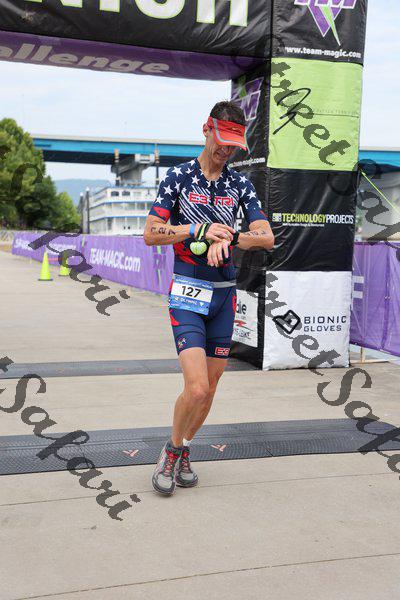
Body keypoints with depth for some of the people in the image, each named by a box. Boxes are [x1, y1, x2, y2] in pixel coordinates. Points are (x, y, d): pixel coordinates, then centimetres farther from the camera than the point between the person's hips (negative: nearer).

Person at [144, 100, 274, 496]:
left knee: (210, 387, 9)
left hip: (225, 295, 4)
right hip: (187, 293, -4)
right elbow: (150, 234, -4)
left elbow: (267, 237, 1)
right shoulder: (178, 176, 0)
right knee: (196, 387, -15)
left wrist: (227, 238, -16)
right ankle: (171, 450, 12)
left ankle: (183, 455, 30)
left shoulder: (240, 184, 9)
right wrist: (199, 230, -14)